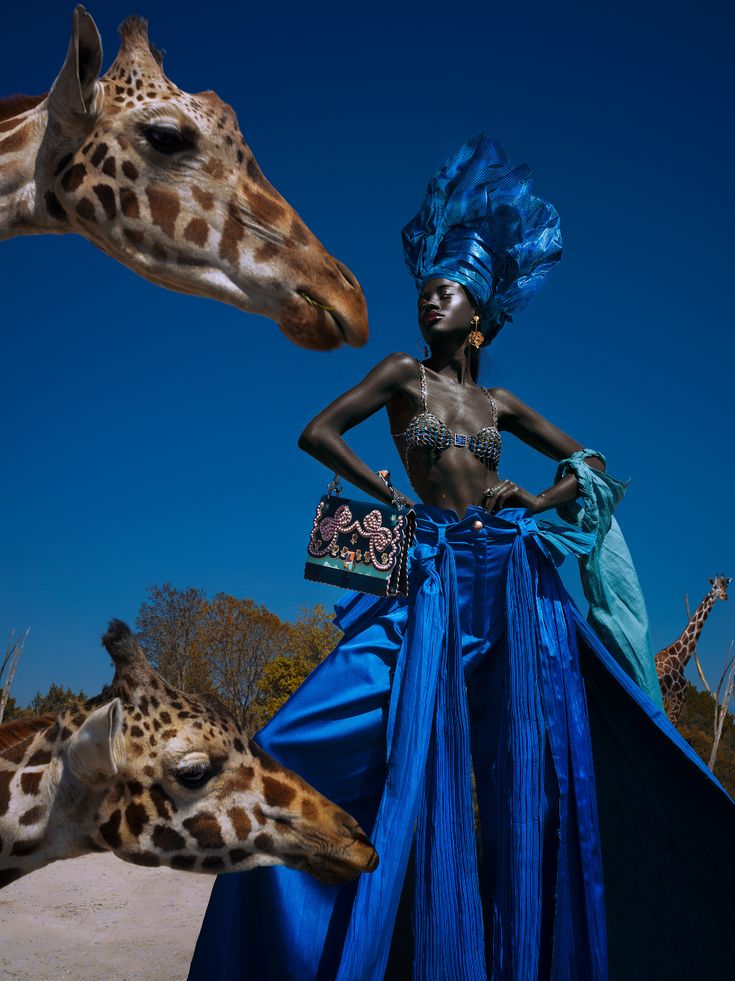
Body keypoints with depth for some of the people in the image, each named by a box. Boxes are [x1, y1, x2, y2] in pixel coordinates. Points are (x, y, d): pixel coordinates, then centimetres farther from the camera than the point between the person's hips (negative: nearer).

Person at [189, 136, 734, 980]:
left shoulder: (499, 402, 14)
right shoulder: (404, 373, 7)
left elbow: (589, 464, 19)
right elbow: (316, 433, 0)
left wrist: (536, 502, 1)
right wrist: (390, 496, -2)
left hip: (514, 582, 3)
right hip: (435, 579, -2)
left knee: (534, 772, 5)